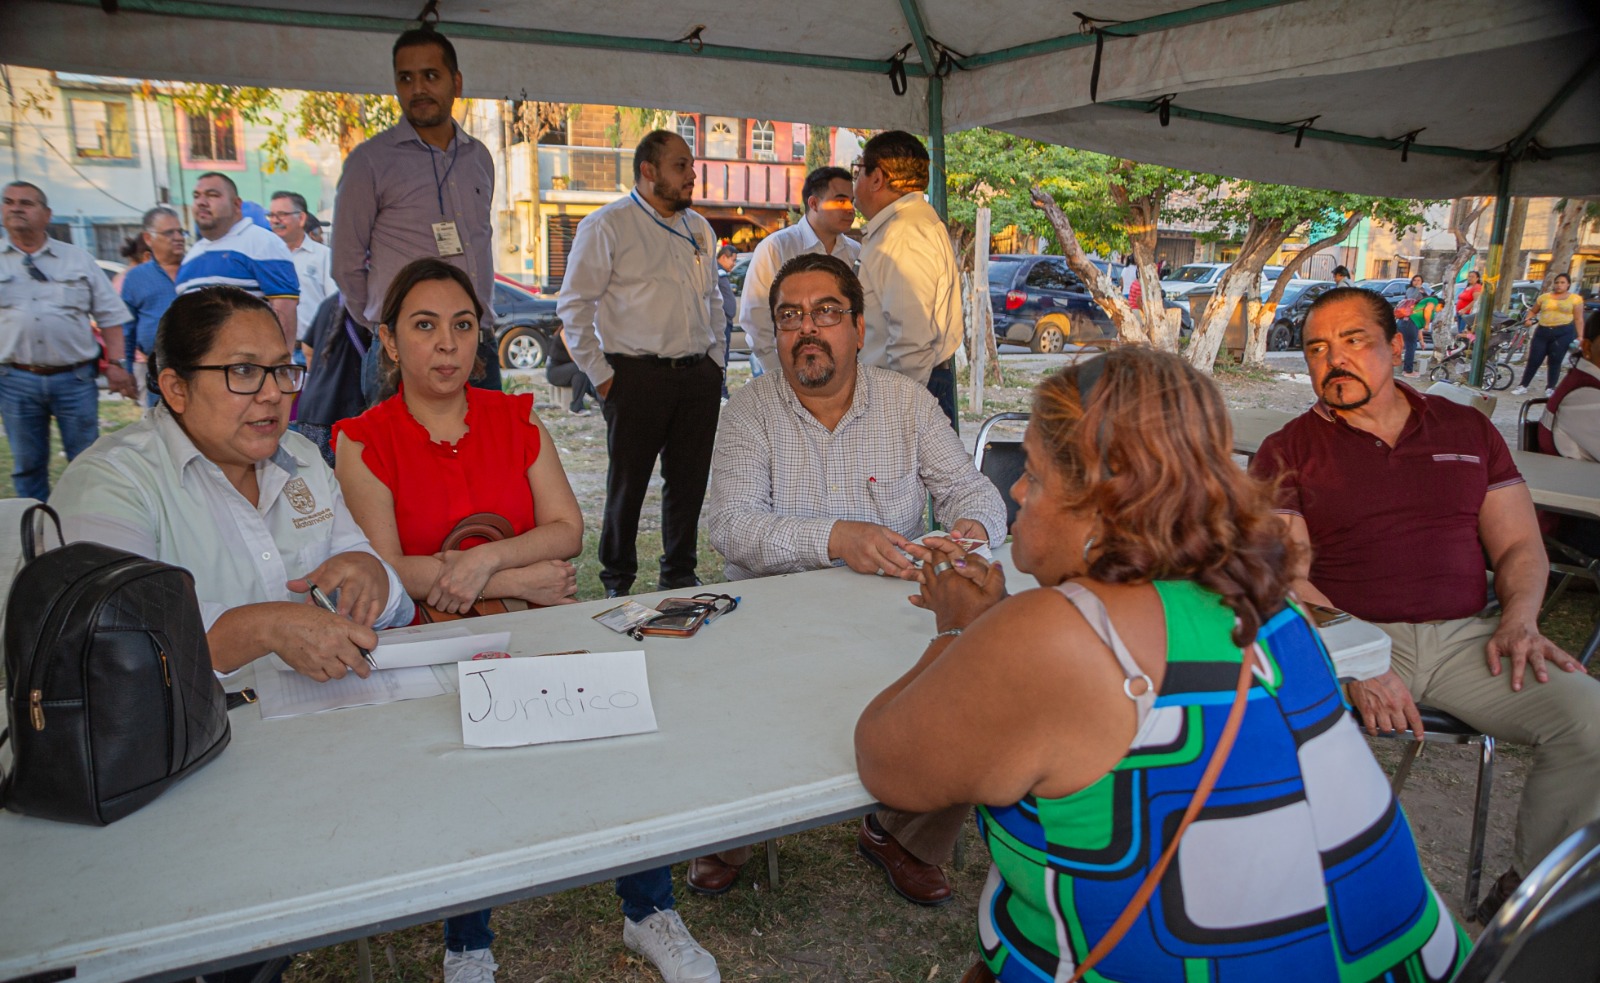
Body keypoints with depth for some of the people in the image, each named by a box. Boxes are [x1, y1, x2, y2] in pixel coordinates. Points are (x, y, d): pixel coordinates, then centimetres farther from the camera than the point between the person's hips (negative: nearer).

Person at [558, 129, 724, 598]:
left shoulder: (699, 228, 17)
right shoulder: (606, 226, -2)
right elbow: (574, 304, -5)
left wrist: (714, 360, 14)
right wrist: (600, 375, -9)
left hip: (698, 376, 5)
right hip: (637, 374, -5)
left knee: (690, 482, 9)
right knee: (628, 483, 2)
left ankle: (680, 577, 23)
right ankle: (617, 583, 16)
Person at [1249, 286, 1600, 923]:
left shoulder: (1468, 430, 17)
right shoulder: (1287, 452, 6)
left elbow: (1519, 544, 16)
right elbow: (1285, 575, -4)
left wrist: (1519, 619, -5)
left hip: (1463, 635, 4)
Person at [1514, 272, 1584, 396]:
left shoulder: (1575, 298, 4)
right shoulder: (1544, 296, 11)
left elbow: (1578, 319, 1)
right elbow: (1533, 311, 22)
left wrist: (1580, 337, -5)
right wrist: (1529, 319, 0)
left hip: (1563, 333, -2)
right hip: (1542, 331, 2)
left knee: (1555, 361, 0)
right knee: (1533, 361, 2)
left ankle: (1550, 388, 9)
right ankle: (1523, 386, 9)